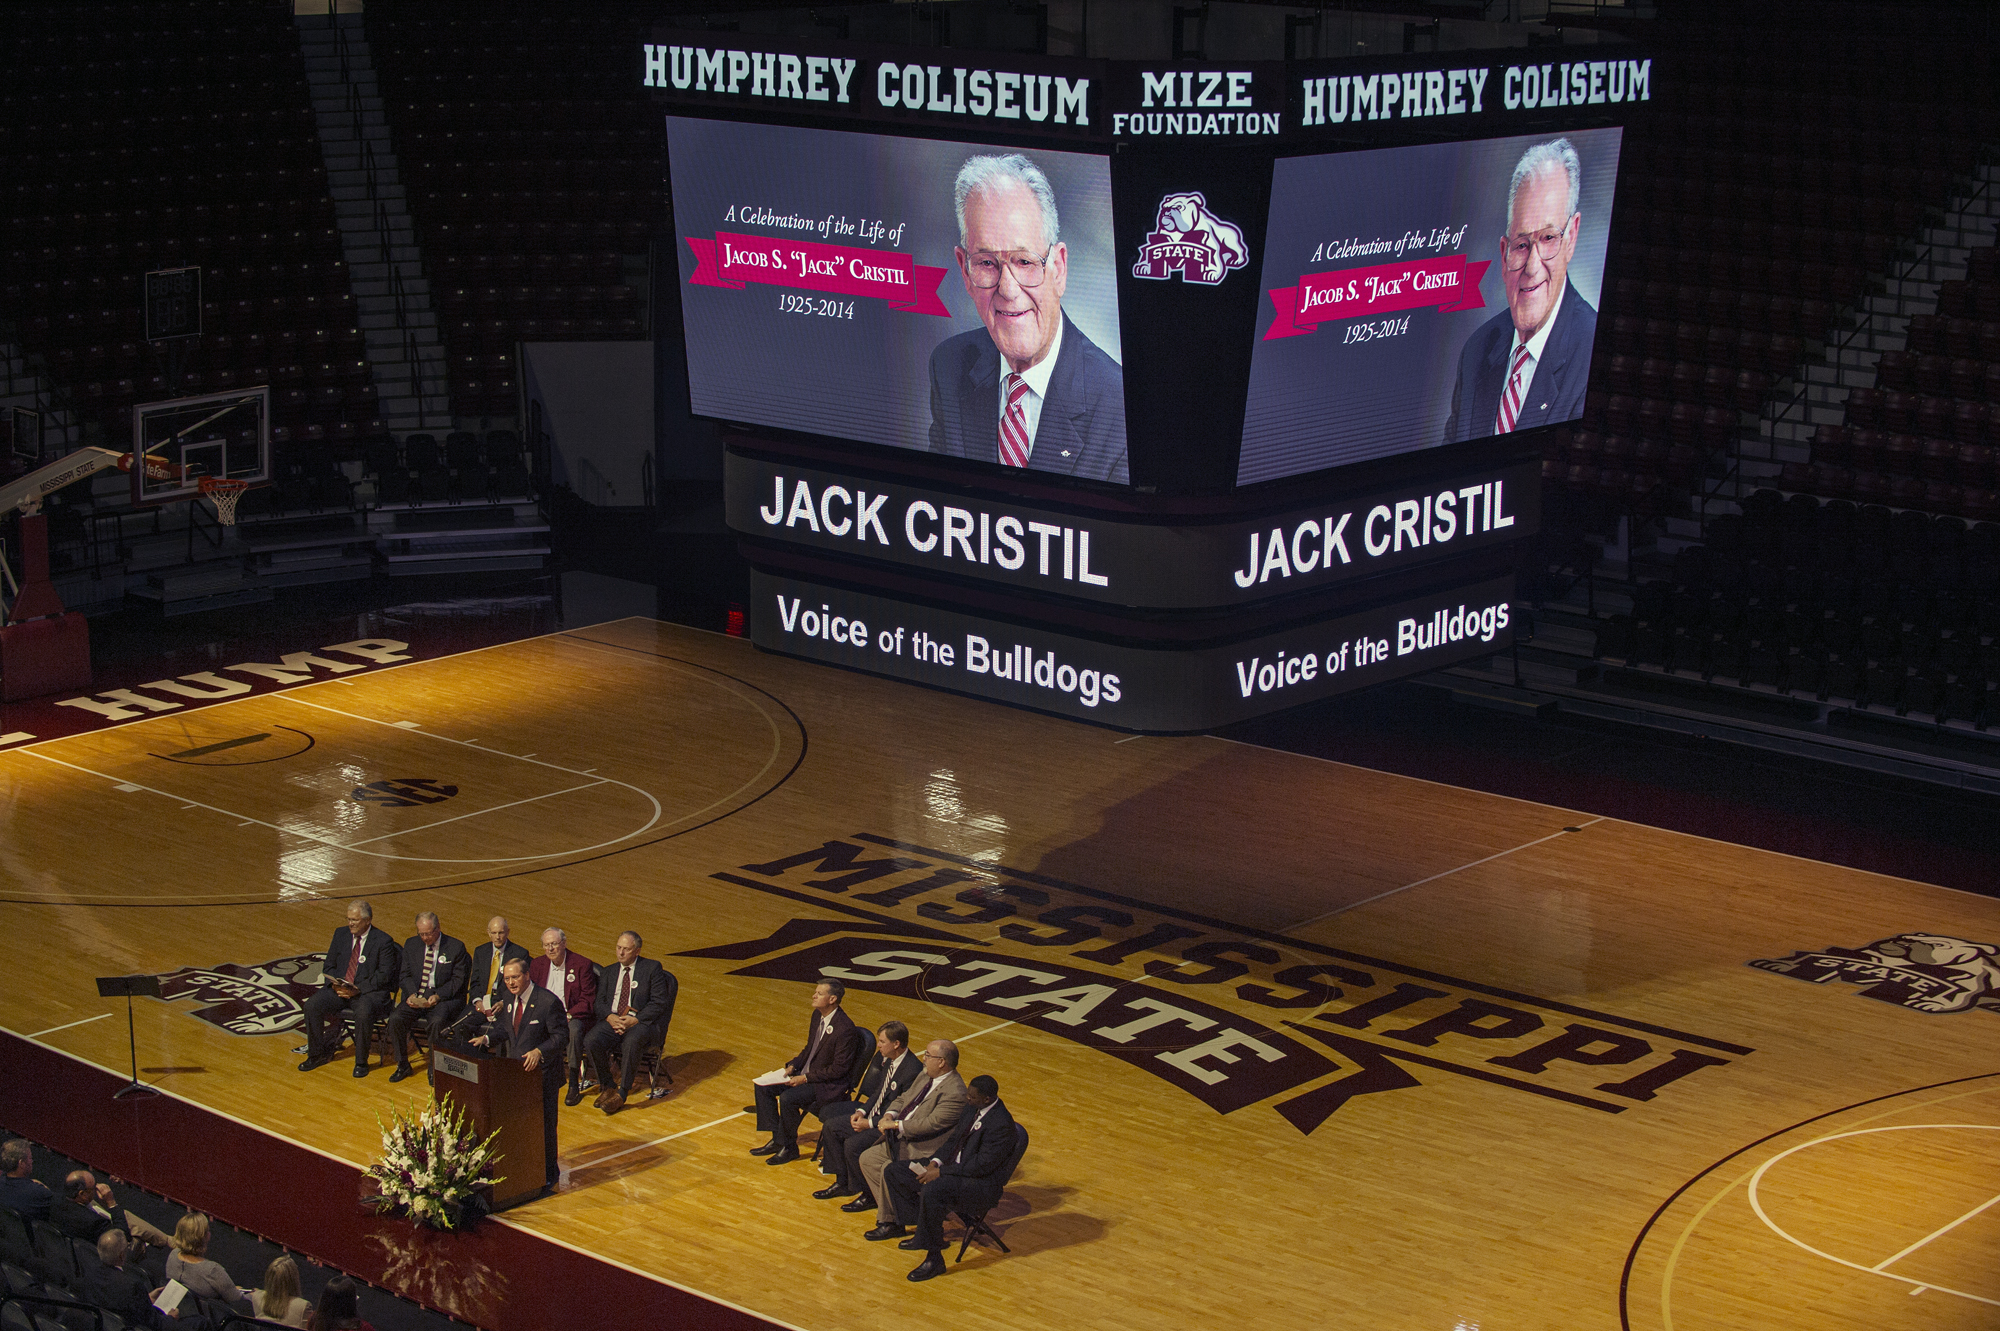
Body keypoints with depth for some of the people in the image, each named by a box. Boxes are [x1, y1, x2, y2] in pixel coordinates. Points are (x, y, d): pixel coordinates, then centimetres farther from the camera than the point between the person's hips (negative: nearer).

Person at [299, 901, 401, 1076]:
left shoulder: (383, 941, -6)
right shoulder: (341, 935, 9)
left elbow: (384, 975, -10)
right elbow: (328, 966, 12)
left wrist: (359, 989, -21)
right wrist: (334, 984, -10)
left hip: (369, 991, -5)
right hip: (340, 989, 5)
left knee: (363, 1012, -37)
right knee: (312, 1005, -18)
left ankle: (361, 1062, -18)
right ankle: (317, 1055, 0)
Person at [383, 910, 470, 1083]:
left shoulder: (456, 947, -3)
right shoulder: (411, 945, 9)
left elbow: (458, 979, -4)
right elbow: (406, 976, 11)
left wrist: (438, 996, -19)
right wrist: (412, 994, -10)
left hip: (444, 997, -4)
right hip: (417, 996, 4)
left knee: (436, 1022, -35)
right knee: (395, 1019, -22)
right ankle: (402, 1065, -4)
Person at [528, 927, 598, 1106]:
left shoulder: (582, 964, -4)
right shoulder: (537, 964, 10)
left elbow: (587, 1001, -7)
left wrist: (568, 1015, -22)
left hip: (573, 1016, -4)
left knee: (574, 1030, -38)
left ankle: (574, 1085, -28)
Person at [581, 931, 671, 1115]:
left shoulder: (652, 968, 5)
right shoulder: (609, 972, 20)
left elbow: (659, 1003, -3)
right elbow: (600, 1002, 12)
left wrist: (634, 1020, -15)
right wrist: (610, 1017, -11)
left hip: (642, 1023, -4)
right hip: (612, 1021, 4)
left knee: (631, 1042, -38)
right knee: (591, 1041, -26)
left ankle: (621, 1093, -26)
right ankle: (606, 1087, -7)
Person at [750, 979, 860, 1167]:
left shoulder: (844, 1028, -25)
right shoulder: (818, 1015, 3)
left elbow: (839, 1068, -22)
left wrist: (806, 1078, -21)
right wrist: (793, 1066, 1)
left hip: (830, 1084, -10)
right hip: (807, 1072, 10)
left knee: (788, 1098, -28)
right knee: (764, 1087, 2)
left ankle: (789, 1148, -7)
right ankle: (777, 1139, 9)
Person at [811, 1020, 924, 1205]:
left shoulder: (912, 1071, -26)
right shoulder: (890, 1060, 3)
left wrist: (870, 1124, -20)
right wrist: (862, 1111, 1)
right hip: (873, 1114, 10)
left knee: (853, 1144, -26)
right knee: (831, 1127, 7)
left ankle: (869, 1195, -5)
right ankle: (842, 1183, 16)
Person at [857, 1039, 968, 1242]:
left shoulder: (954, 1093, -23)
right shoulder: (927, 1077, 8)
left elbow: (931, 1123, -27)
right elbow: (903, 1099, 18)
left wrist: (896, 1125, -19)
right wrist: (890, 1115, -3)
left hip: (924, 1149, -10)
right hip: (902, 1140, 10)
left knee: (889, 1170, -26)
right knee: (867, 1159, 6)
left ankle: (890, 1223, -8)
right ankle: (888, 1210, 10)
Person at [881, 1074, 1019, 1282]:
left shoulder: (1001, 1124, -23)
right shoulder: (975, 1110, 5)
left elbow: (983, 1164, -25)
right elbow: (955, 1139, 17)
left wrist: (941, 1172, -22)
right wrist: (935, 1162, -1)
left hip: (983, 1184, -10)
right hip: (954, 1167, 10)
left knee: (932, 1191, -37)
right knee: (895, 1172, 6)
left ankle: (934, 1258, -24)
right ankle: (924, 1231, 15)